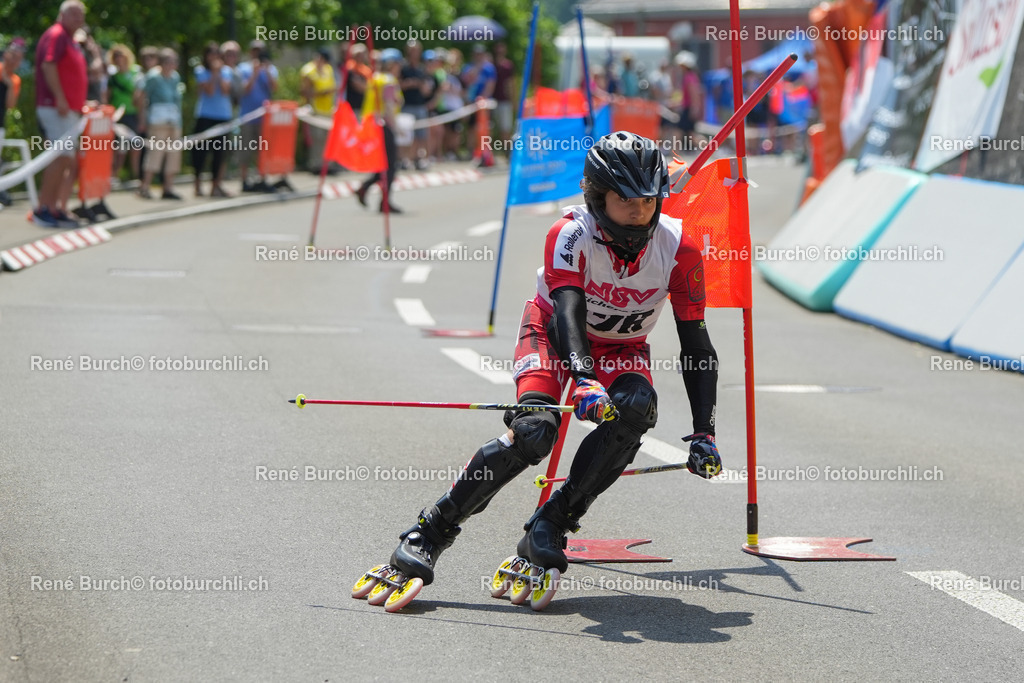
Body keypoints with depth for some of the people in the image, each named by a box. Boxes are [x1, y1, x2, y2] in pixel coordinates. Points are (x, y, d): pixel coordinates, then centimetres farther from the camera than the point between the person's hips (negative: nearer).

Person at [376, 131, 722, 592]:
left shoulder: (678, 250, -21)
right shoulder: (571, 234, -28)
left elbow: (697, 349, -14)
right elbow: (568, 311, -41)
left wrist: (703, 434, -19)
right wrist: (584, 381, -60)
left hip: (622, 349, 3)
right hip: (553, 334, -3)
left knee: (635, 409, -32)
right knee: (534, 431, -29)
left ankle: (549, 527, -23)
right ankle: (429, 533, -18)